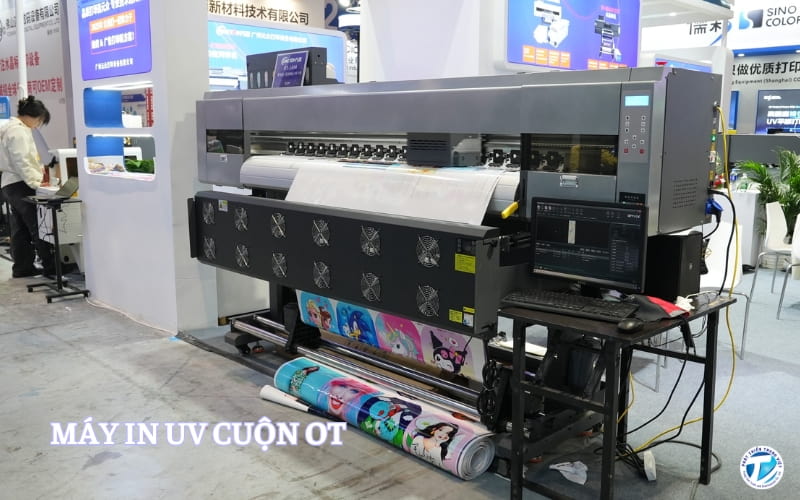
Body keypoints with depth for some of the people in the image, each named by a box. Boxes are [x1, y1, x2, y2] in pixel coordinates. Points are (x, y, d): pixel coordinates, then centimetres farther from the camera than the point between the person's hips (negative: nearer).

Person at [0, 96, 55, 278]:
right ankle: (50, 266, -1)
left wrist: (37, 169, 16)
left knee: (20, 229, 12)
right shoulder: (18, 132, -17)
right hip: (20, 185, -11)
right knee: (38, 226, -5)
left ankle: (22, 267, 17)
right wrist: (37, 182, -19)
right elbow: (21, 163, -22)